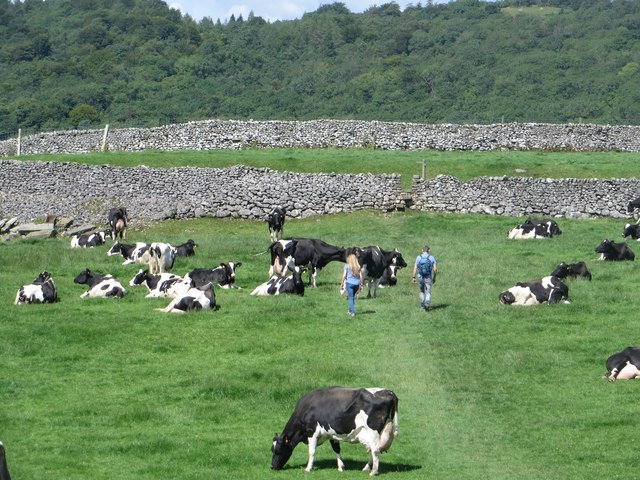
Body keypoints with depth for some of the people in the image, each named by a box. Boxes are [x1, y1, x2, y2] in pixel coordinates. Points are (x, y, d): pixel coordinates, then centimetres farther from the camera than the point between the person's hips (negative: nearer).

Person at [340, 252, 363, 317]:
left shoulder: (347, 266, -3)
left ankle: (353, 312, -8)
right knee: (353, 297, 19)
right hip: (356, 283, 4)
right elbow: (361, 276, 4)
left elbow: (344, 276, -5)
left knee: (351, 298, 0)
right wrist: (361, 285, 11)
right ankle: (350, 310, 29)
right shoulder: (358, 266, 6)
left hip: (349, 283, -4)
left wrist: (342, 284, 1)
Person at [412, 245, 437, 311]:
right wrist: (434, 278, 7)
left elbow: (415, 268, -6)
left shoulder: (418, 257, -1)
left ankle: (422, 305, 27)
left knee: (422, 291, 21)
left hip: (420, 277, 1)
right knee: (428, 292, 0)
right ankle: (427, 304, -23)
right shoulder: (432, 257, -2)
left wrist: (414, 277, -4)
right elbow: (435, 269, -4)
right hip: (428, 278, -1)